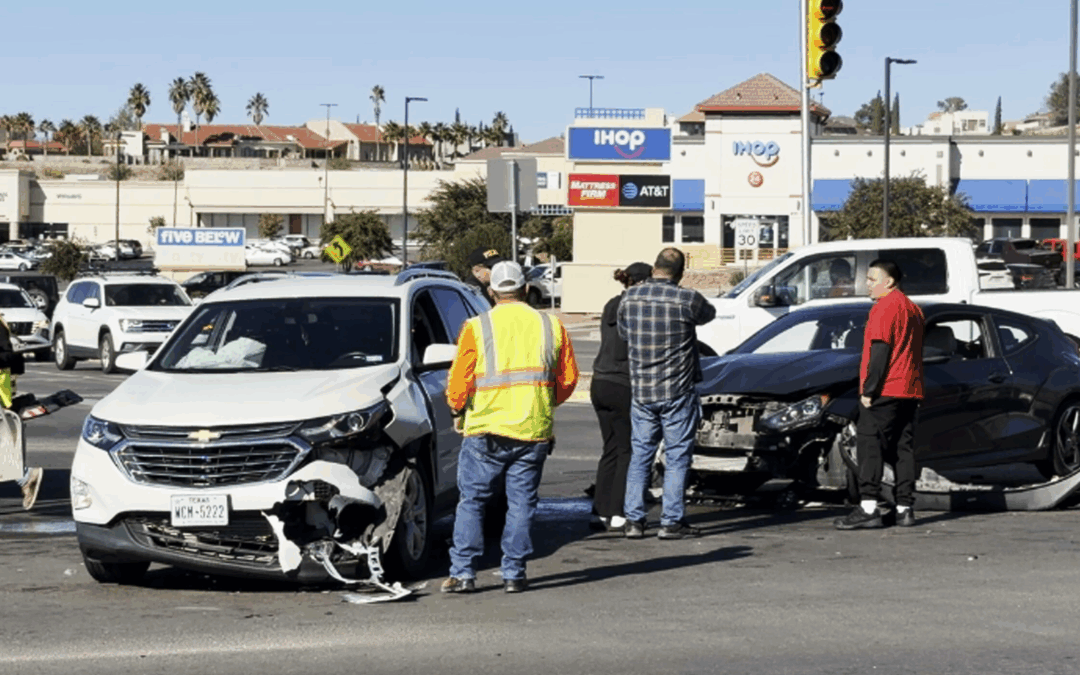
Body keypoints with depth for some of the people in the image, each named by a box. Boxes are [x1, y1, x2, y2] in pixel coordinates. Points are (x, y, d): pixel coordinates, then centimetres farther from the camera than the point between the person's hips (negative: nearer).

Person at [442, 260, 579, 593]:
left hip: (486, 430, -2)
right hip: (535, 431, 2)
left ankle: (462, 572, 2)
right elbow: (568, 379, 11)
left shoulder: (477, 328, -2)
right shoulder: (551, 327, 6)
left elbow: (458, 382, -2)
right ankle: (514, 573, 8)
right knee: (521, 503, 9)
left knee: (471, 502, 6)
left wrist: (459, 407, 19)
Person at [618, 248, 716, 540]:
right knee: (677, 456, 4)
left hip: (640, 390, 4)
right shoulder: (687, 299, -12)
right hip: (677, 390, -4)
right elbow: (709, 314, 9)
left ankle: (634, 520, 10)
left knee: (640, 454, 12)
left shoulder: (629, 298, 0)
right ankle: (671, 522, 3)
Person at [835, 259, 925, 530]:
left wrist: (869, 389, -14)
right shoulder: (912, 308, 18)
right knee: (904, 448, 9)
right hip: (910, 390, 9)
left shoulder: (885, 307, -9)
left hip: (884, 392, -9)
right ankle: (905, 509, 7)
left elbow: (880, 351, -15)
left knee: (870, 445, -8)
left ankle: (869, 507, -16)